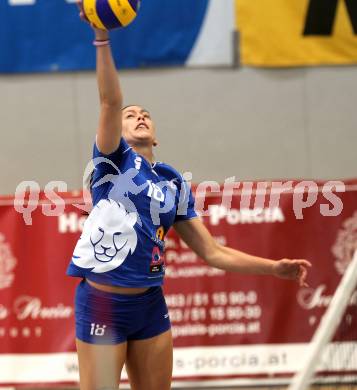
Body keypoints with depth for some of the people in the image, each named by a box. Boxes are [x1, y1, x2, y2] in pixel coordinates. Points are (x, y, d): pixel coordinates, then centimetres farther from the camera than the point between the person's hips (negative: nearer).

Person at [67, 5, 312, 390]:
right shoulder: (114, 160, 0)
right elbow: (110, 101, -17)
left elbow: (211, 252, 13)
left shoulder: (174, 183, 13)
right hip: (103, 300, -5)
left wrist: (274, 267, 5)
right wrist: (102, 38, -30)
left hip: (149, 302, 5)